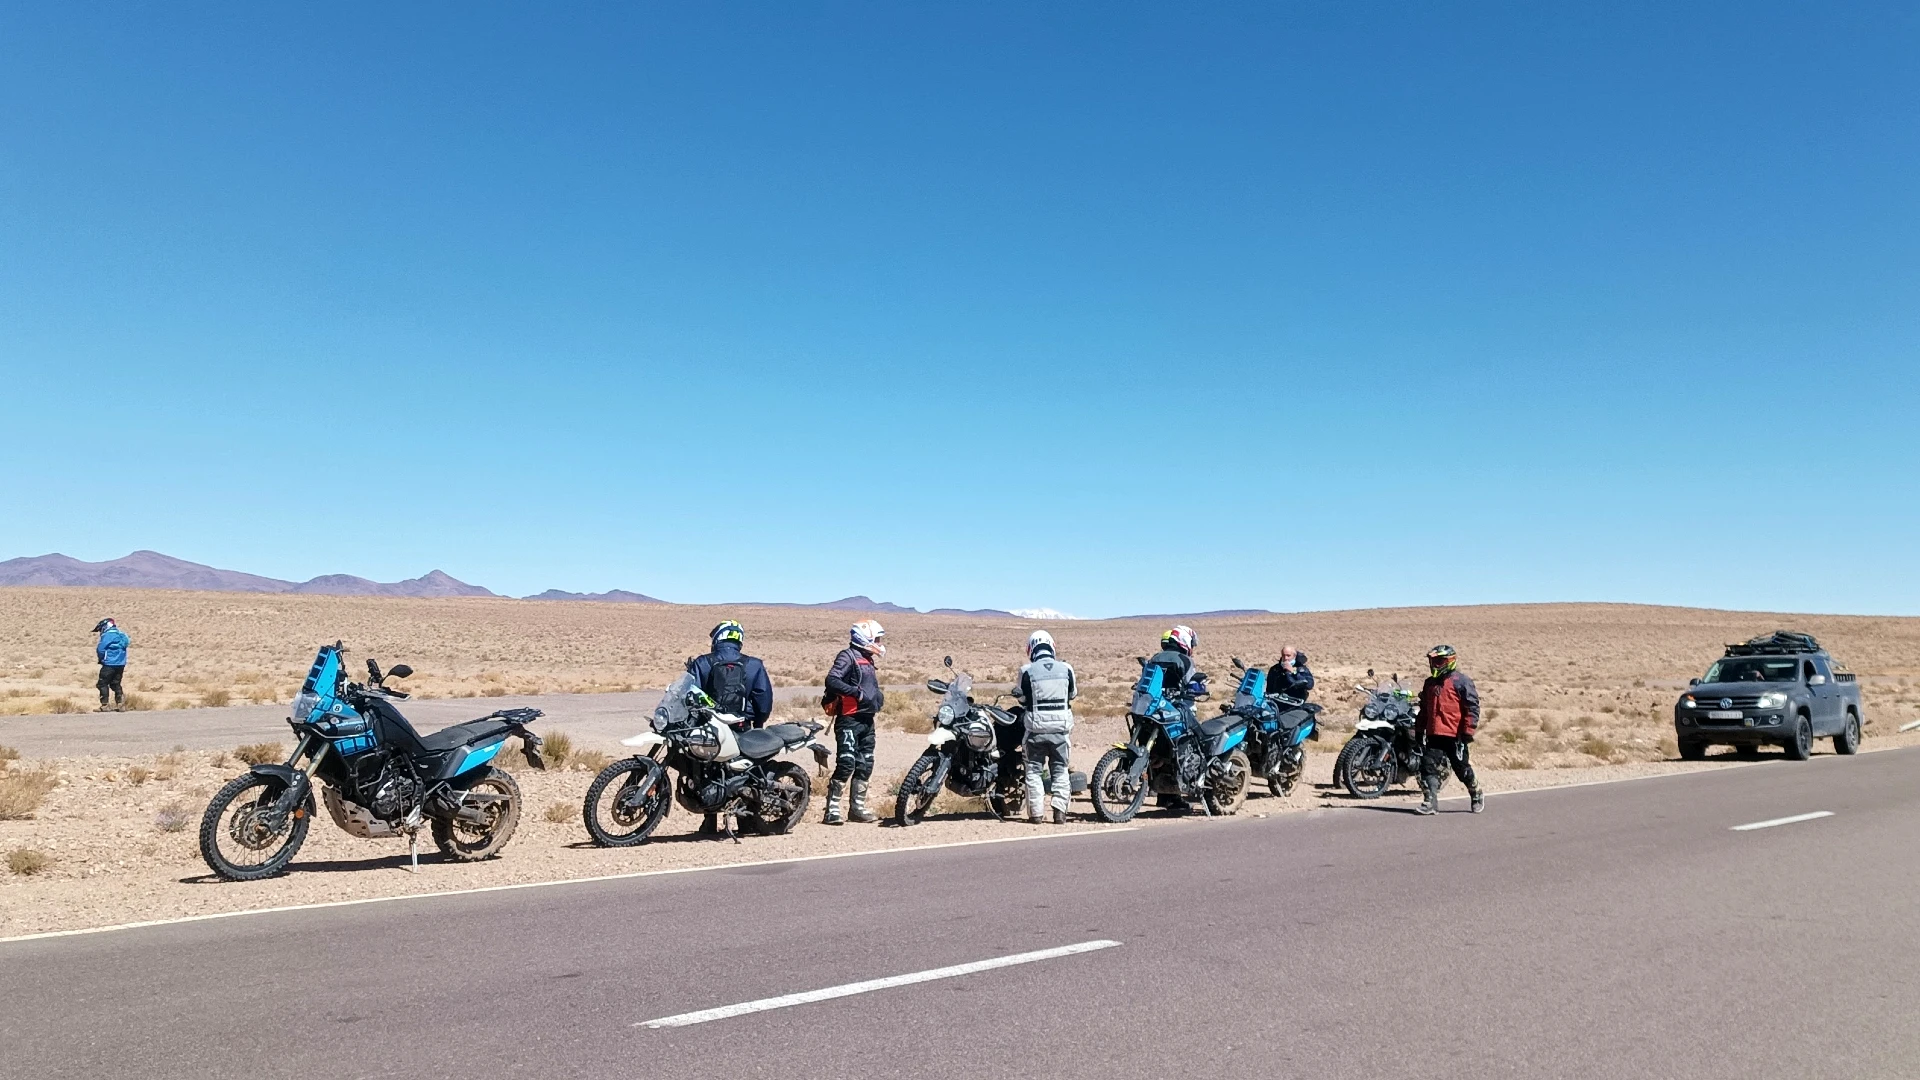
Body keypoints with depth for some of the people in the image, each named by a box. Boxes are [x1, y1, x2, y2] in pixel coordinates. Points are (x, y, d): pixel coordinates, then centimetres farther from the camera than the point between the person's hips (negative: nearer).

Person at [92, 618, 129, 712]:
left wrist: (101, 659, 8)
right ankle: (120, 705, 9)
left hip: (110, 663, -8)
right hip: (121, 664, 8)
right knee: (116, 684, 14)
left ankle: (104, 706, -2)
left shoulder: (108, 635, -11)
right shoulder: (121, 634, 16)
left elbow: (100, 649, -12)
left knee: (103, 684, 0)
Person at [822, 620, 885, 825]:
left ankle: (857, 807, 20)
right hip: (850, 719, -9)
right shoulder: (848, 656, -8)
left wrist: (879, 696, 11)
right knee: (846, 764, -14)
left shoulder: (868, 661, 21)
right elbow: (832, 680, -22)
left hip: (867, 720, 9)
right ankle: (832, 809, -9)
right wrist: (857, 693, -24)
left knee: (865, 765, 11)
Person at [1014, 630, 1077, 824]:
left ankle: (1036, 813, 7)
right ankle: (1060, 812, 7)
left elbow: (1022, 699, 3)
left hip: (1036, 728, -2)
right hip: (1061, 728, 2)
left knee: (1034, 770, 9)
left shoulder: (1027, 671, -9)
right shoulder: (1066, 668, -2)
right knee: (1060, 770, 12)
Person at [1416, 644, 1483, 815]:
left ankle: (1477, 796, 31)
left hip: (1455, 736, -6)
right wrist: (1420, 730, 20)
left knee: (1462, 769, 8)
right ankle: (1430, 802, -8)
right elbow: (1424, 709, 23)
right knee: (1428, 767, -7)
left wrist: (1468, 731, -14)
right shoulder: (1430, 683, 15)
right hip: (1434, 735, 6)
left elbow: (1473, 707, -9)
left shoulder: (1461, 681, -6)